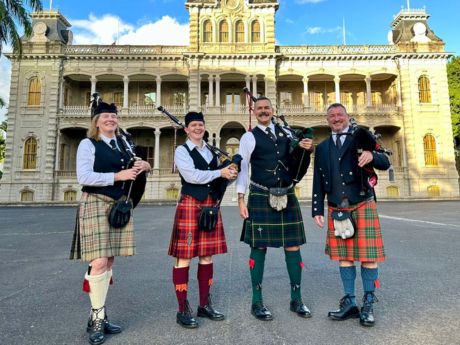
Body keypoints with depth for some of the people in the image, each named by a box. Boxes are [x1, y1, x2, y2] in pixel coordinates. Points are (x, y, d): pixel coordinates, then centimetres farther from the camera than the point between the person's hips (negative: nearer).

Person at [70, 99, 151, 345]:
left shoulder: (123, 144, 15)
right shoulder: (88, 144, -3)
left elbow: (132, 170, 23)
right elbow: (83, 177, -14)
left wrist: (144, 165, -1)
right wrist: (117, 176, -18)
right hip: (96, 205, -6)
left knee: (109, 262, 9)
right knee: (99, 262, -9)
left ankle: (100, 316, 21)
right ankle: (96, 318, 9)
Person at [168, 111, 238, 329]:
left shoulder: (211, 151, 17)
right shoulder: (182, 150, -2)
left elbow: (219, 178, 16)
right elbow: (191, 176, -17)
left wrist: (229, 175, -6)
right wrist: (220, 173, -12)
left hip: (211, 205, 6)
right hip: (190, 205, -6)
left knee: (207, 255, 11)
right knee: (184, 257, -2)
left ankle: (205, 305, 23)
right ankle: (183, 310, 11)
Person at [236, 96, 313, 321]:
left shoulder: (285, 133, 11)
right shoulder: (249, 137, 0)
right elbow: (242, 169, -3)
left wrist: (308, 148, -3)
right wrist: (241, 200, -10)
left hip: (287, 197, 4)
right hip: (261, 198, -4)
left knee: (293, 246, 7)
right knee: (259, 247, 2)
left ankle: (296, 299, 23)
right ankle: (257, 302, 16)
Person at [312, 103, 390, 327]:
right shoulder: (322, 148, 12)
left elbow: (385, 164, -4)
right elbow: (318, 182, 11)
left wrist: (371, 156, -26)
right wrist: (317, 210, 6)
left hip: (362, 206, -2)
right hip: (336, 210, 3)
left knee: (367, 256, 1)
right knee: (343, 257, 8)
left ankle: (368, 305, 17)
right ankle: (349, 303, 19)